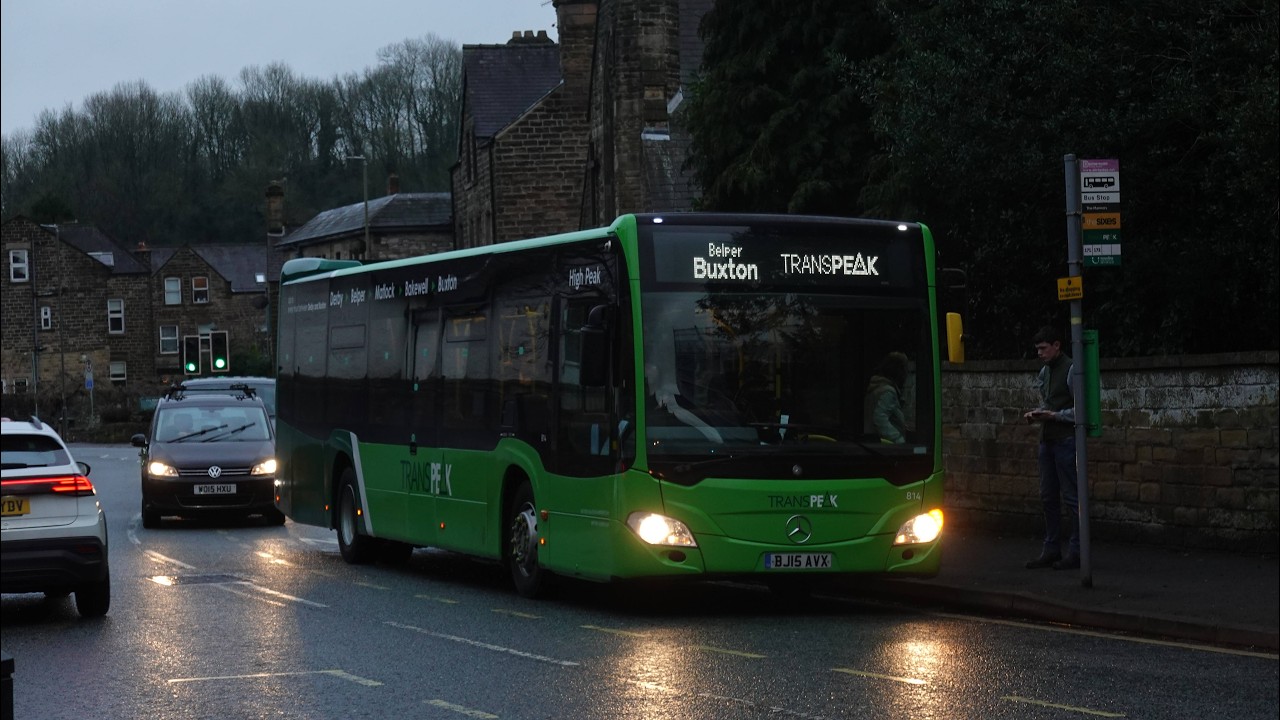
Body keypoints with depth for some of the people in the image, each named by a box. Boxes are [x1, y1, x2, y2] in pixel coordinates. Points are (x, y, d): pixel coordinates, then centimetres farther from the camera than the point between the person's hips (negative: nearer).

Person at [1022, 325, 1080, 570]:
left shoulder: (1071, 370, -10)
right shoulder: (1045, 371, 16)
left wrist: (1053, 415, -17)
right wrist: (1036, 414, 6)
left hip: (1066, 440, -9)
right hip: (1048, 439, 9)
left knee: (1071, 497, -5)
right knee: (1048, 496, 11)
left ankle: (1075, 552, -1)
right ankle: (1051, 549, 18)